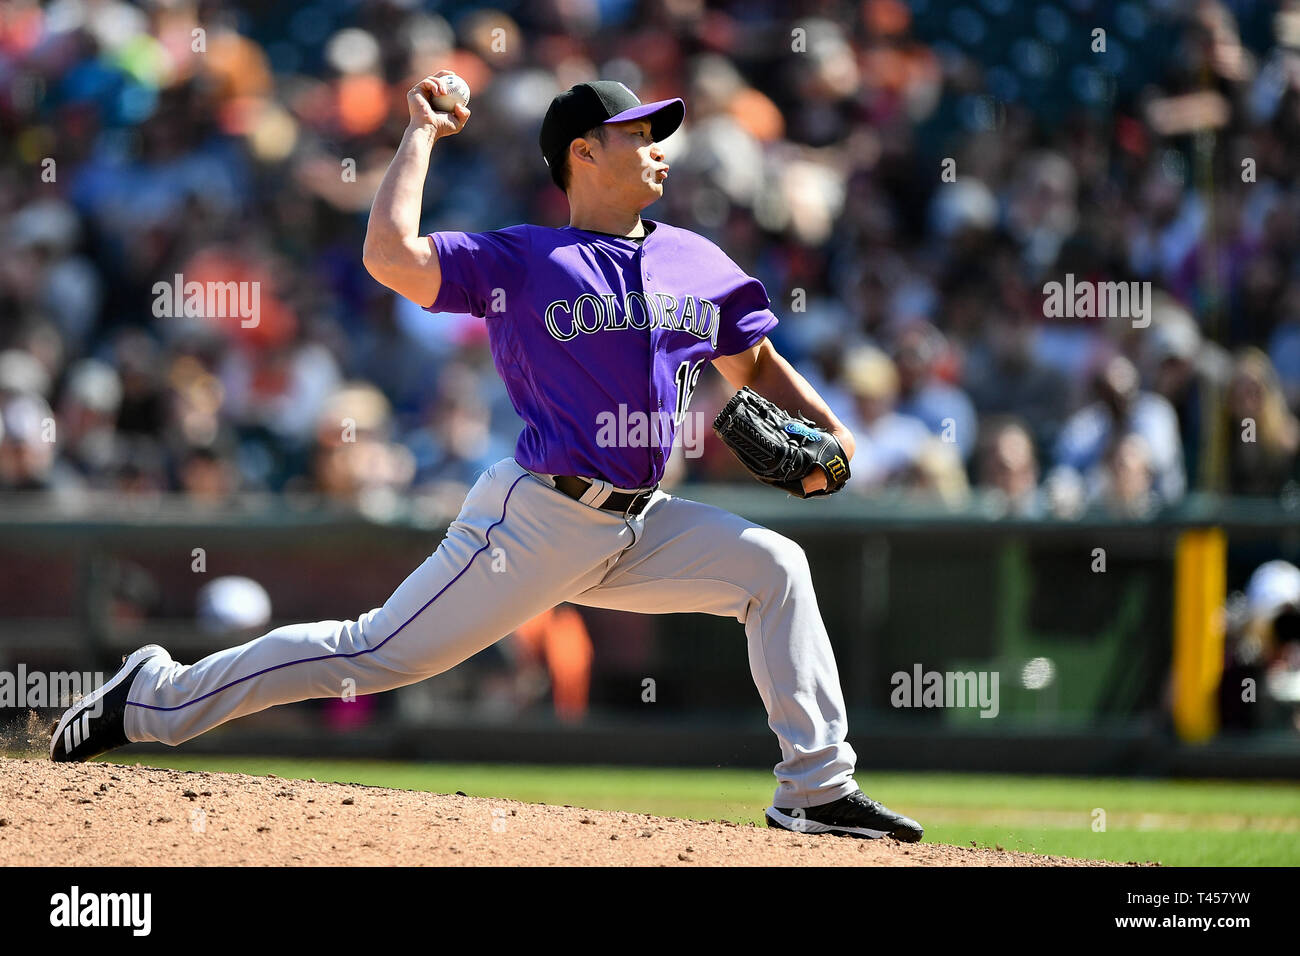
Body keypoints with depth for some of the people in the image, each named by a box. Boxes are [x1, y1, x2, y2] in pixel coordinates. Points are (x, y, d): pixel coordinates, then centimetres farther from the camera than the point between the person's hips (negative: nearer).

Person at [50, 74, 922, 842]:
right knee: (381, 652, -8)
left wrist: (826, 431, 4)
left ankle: (819, 790, -4)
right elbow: (391, 254, -18)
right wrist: (422, 134, -6)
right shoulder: (522, 261, -5)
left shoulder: (697, 264, 11)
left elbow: (755, 365, 22)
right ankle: (158, 698, 4)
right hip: (537, 521, -6)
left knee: (774, 566, -6)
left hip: (642, 527, 6)